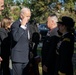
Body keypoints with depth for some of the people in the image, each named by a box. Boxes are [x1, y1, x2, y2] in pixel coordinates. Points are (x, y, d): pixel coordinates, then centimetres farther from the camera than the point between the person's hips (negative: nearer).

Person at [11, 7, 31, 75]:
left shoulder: (27, 24, 12)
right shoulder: (15, 25, -14)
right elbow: (15, 38, -31)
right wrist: (22, 26, -29)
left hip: (26, 56, 8)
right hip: (18, 56, -8)